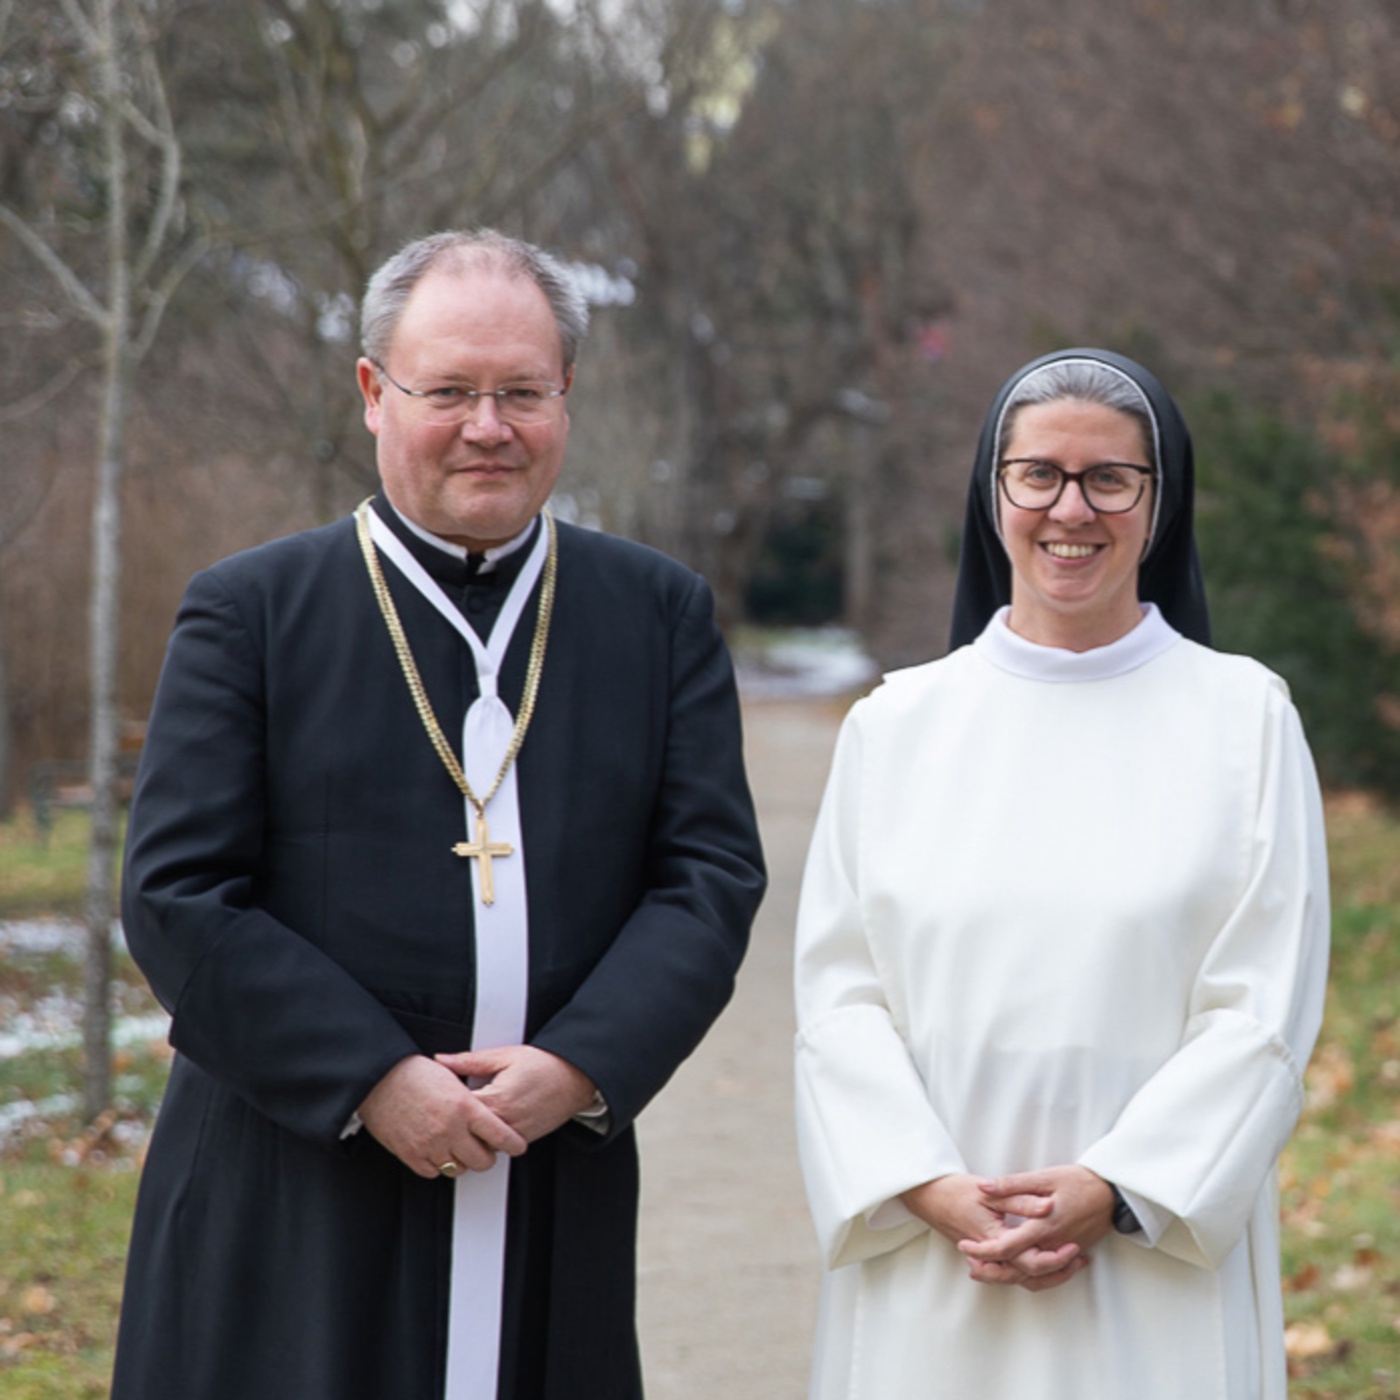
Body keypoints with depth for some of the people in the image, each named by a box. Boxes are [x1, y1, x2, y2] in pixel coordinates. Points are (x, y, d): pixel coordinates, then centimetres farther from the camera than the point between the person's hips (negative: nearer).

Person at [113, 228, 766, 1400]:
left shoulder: (663, 613, 9)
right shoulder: (251, 611, 2)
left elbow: (713, 872, 3)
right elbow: (179, 896, -5)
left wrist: (583, 1065, -12)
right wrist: (372, 1079, -13)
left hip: (558, 1207, 2)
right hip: (293, 1208, -2)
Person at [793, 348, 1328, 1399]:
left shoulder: (1243, 715, 2)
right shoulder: (897, 725, 6)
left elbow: (1263, 1014, -3)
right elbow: (838, 996, 2)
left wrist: (1106, 1191, -13)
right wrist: (935, 1192, -11)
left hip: (1155, 1265, -1)